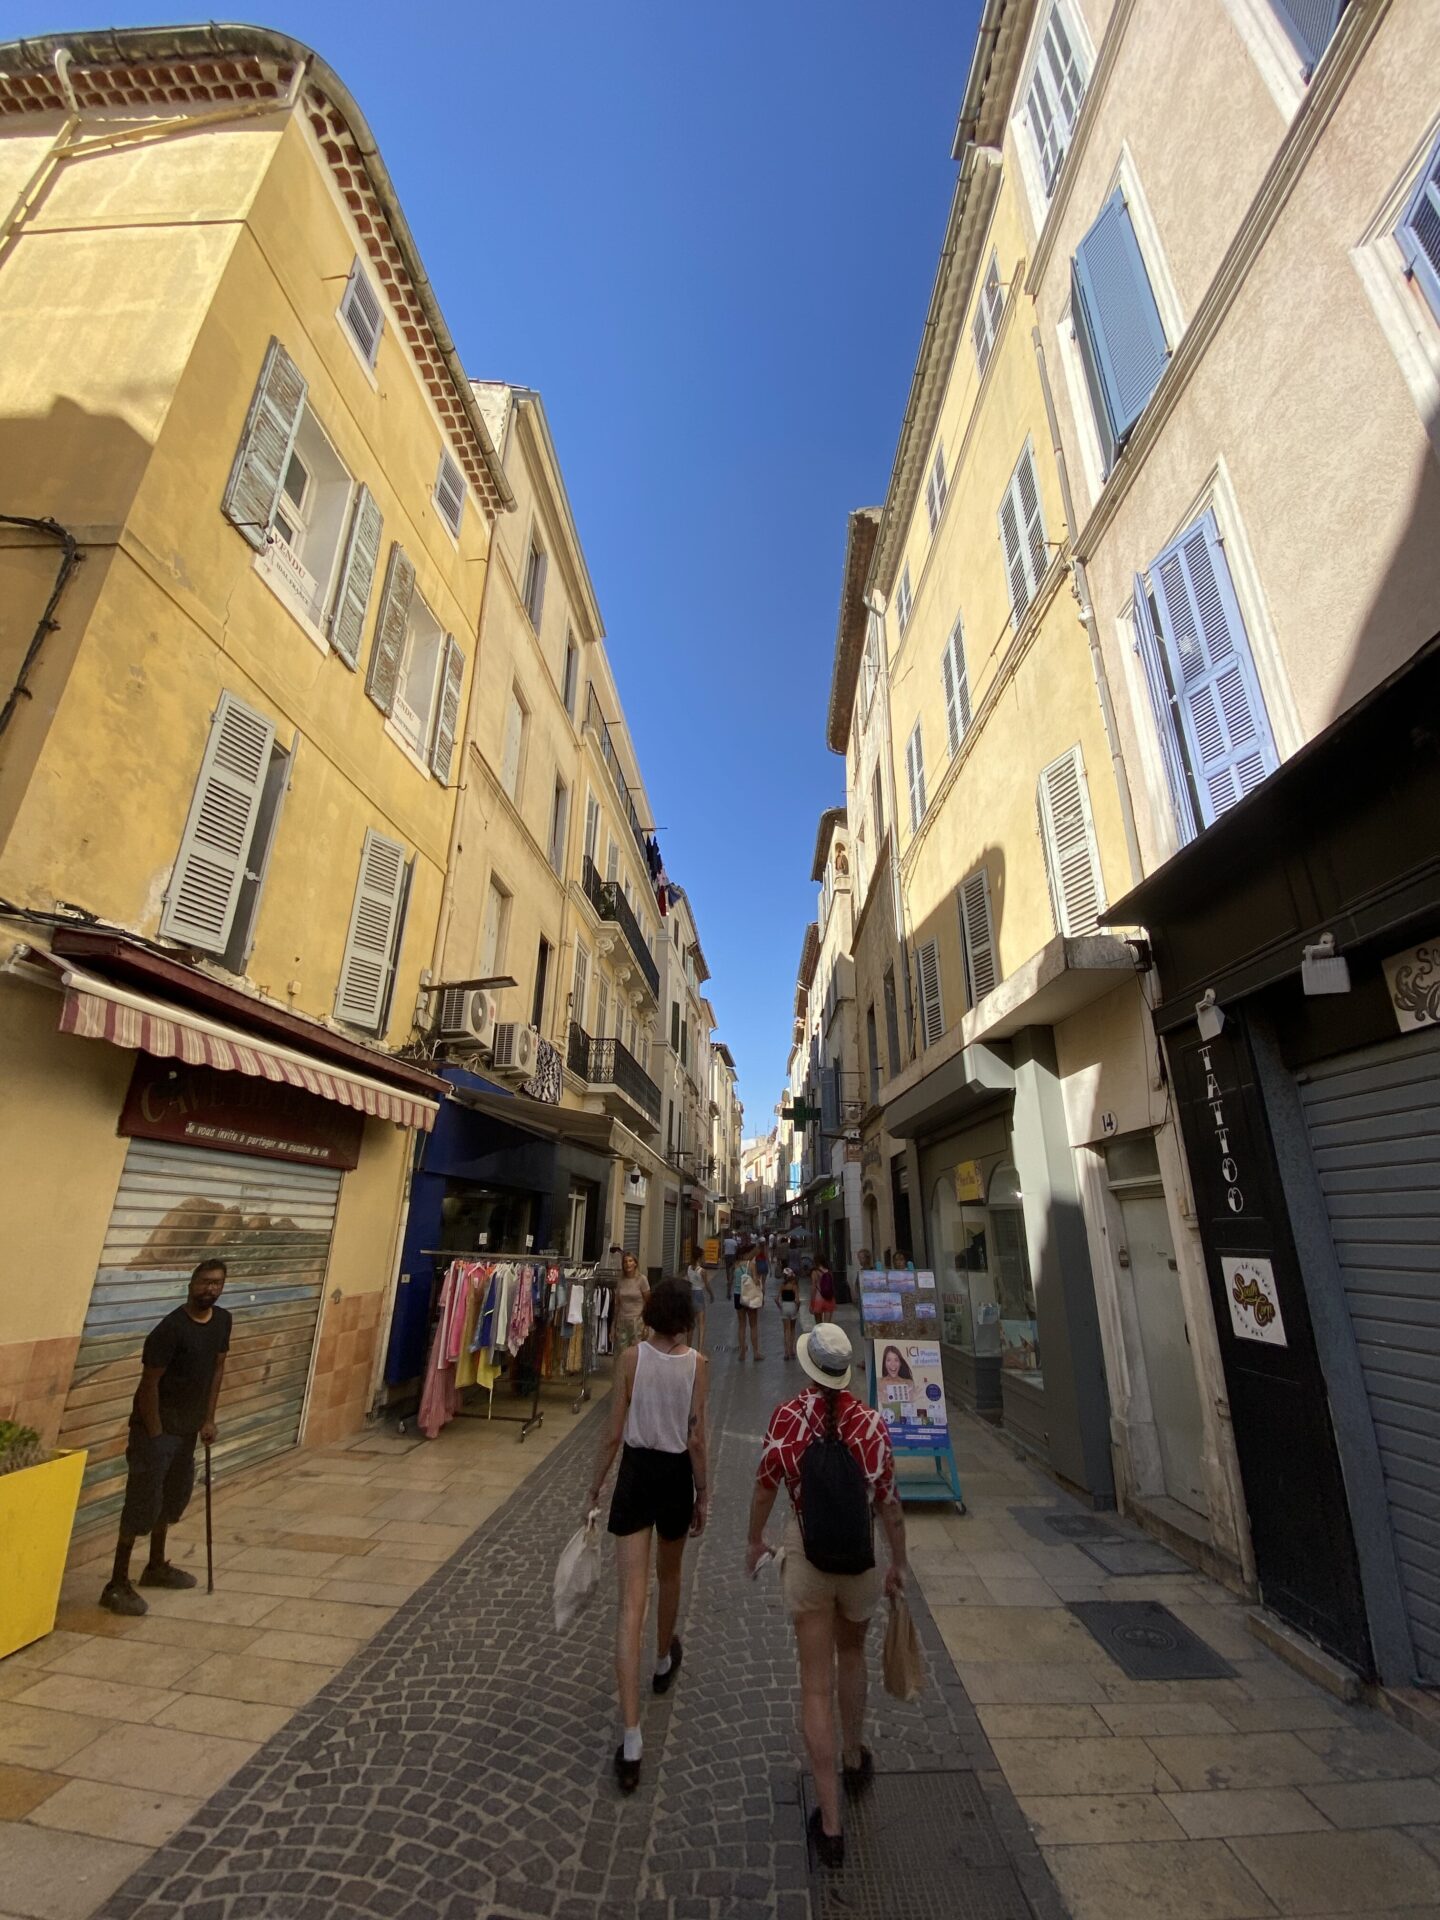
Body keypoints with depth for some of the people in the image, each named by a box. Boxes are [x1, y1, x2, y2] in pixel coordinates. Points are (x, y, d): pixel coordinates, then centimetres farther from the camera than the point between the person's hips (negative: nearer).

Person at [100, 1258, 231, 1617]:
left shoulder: (222, 1320, -4)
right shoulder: (171, 1328, -25)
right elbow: (149, 1383, -20)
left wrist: (208, 1419, 6)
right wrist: (154, 1435, -16)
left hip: (187, 1428, 8)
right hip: (155, 1428, -8)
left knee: (174, 1497, 21)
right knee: (142, 1505, -1)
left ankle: (156, 1567, 38)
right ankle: (117, 1585, 14)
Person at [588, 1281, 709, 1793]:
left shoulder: (632, 1357, -14)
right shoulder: (697, 1363, -14)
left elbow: (613, 1433, -8)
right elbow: (696, 1438, -10)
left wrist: (595, 1489, 5)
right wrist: (703, 1494, 4)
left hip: (635, 1474, -1)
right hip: (676, 1475, 1)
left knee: (631, 1604, 5)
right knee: (668, 1575, 29)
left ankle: (631, 1739, 2)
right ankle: (664, 1662, 53)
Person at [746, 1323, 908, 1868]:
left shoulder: (786, 1417, -18)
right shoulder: (872, 1422, -17)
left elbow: (765, 1487, -5)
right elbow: (890, 1503, -8)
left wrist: (754, 1539, 13)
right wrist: (900, 1562, 10)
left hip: (805, 1556, -2)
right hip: (861, 1558, 2)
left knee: (816, 1683, 13)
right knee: (851, 1652, 30)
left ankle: (830, 1822, 19)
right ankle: (855, 1758, 52)